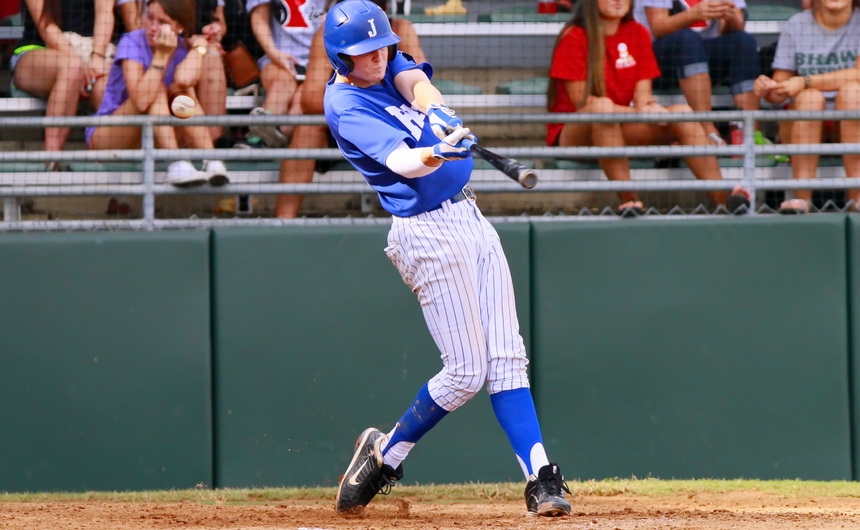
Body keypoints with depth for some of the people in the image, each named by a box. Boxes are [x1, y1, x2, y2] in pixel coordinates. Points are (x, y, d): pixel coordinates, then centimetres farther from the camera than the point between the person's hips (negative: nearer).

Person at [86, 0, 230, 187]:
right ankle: (176, 166, -42)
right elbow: (141, 101, -32)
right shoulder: (132, 42, -16)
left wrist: (199, 45, -18)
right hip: (106, 136, -4)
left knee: (182, 91, -21)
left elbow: (185, 79, -30)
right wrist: (161, 55, -34)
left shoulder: (182, 48, -3)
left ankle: (212, 162, -35)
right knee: (157, 90, -27)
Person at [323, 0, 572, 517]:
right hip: (429, 231, -8)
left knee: (507, 358, 0)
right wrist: (438, 153, -49)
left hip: (469, 217, 8)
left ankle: (541, 477, -4)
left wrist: (438, 114, -33)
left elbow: (418, 84, -11)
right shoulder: (347, 107, -13)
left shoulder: (391, 64, 10)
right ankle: (386, 453, 14)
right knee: (466, 371, -6)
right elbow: (401, 160, -28)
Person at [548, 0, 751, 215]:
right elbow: (581, 100, -15)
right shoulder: (574, 37, -8)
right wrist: (638, 112, -23)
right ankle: (628, 198, -39)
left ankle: (723, 197, -29)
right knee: (602, 106, -38)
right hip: (573, 135, -5)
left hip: (618, 130, 5)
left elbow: (643, 95, 5)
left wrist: (648, 107, -21)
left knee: (682, 113, -16)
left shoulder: (638, 33, 8)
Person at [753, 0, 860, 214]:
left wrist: (804, 82, -27)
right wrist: (767, 89, -24)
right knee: (810, 96, -31)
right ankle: (801, 195, -38)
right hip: (803, 124, 0)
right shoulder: (796, 26, 2)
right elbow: (781, 90, 1)